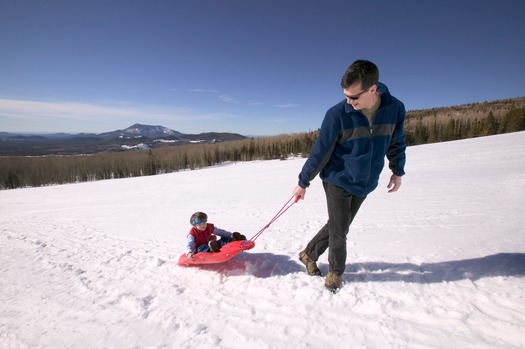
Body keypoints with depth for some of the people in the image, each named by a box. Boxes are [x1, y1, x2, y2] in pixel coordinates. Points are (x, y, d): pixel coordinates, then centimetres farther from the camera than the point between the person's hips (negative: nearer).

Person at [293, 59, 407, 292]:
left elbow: (396, 142, 8)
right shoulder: (337, 114, -19)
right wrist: (303, 182, -5)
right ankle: (336, 271, 30)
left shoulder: (395, 109, -10)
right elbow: (320, 151, -12)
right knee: (339, 231, 4)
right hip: (337, 181, -3)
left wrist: (397, 171, 16)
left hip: (365, 184, 4)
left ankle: (309, 254, 35)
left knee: (337, 227, 13)